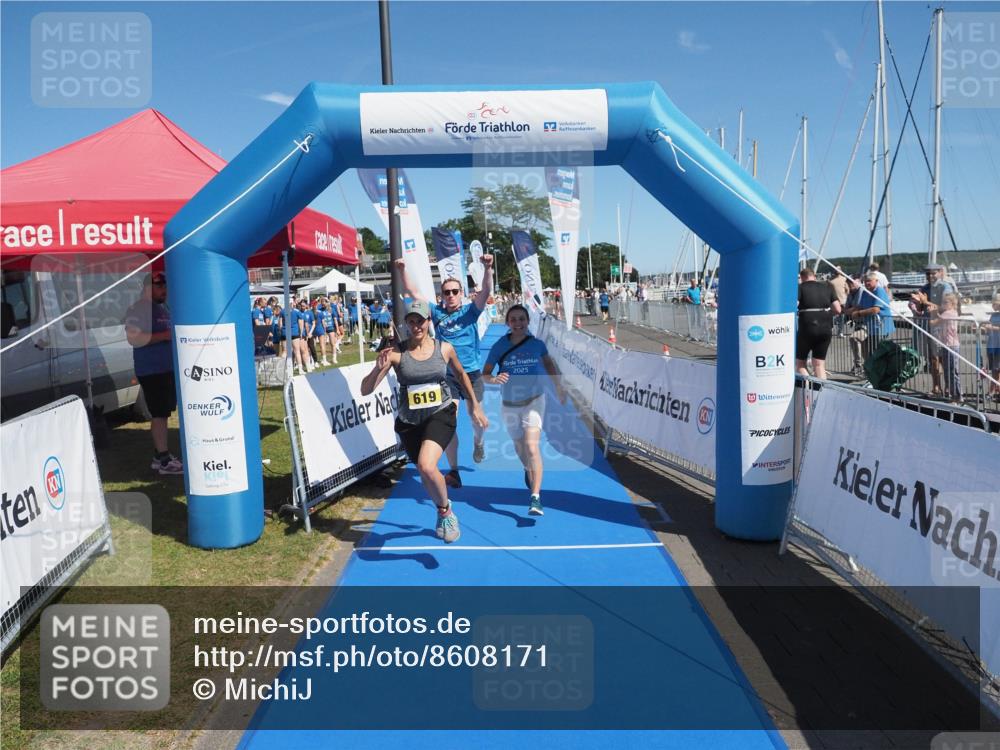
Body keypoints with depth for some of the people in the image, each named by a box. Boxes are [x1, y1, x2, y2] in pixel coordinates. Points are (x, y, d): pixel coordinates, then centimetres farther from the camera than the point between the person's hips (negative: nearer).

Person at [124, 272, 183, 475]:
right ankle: (163, 461, -5)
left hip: (168, 368, 9)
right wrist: (164, 335, -22)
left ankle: (160, 454, 20)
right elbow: (134, 338, -21)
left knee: (162, 413, 12)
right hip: (151, 371, -9)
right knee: (159, 414, -8)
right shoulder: (137, 310, -11)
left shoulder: (164, 309, 18)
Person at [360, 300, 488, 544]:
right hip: (409, 422, 2)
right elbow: (365, 391, -11)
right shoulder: (396, 354, -9)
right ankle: (444, 510, 48)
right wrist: (379, 368, -30)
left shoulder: (444, 348, -4)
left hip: (440, 415, -2)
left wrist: (475, 406, 19)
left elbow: (461, 374, 16)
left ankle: (445, 511, 1)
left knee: (426, 466, -27)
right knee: (427, 478, 15)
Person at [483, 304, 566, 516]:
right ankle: (528, 471, 54)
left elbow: (548, 363, 13)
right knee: (519, 448, 18)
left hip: (534, 401, -2)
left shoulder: (537, 344, -6)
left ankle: (535, 498, -19)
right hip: (509, 405, 2)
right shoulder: (499, 346, -9)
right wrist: (495, 379, -30)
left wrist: (559, 387, 15)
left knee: (532, 447, -19)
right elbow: (485, 374, -8)